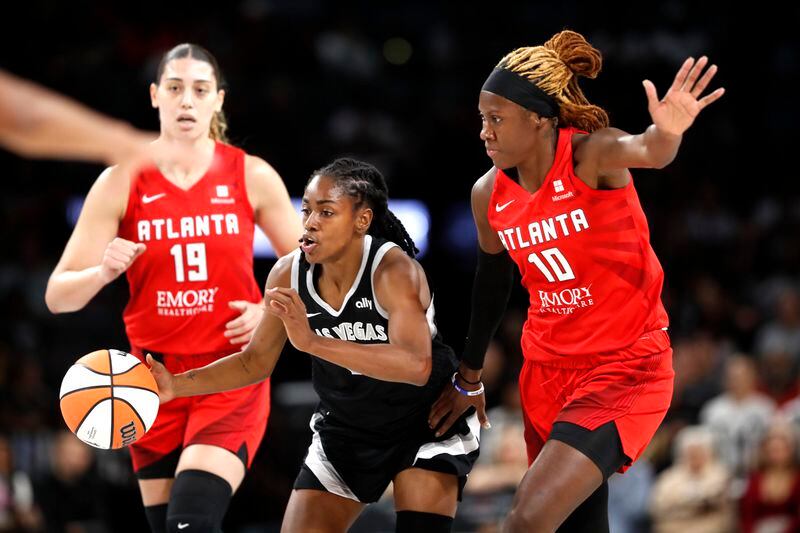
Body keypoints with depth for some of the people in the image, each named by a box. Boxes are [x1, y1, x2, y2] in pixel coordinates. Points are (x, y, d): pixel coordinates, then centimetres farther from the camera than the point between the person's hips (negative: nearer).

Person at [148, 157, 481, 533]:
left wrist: (312, 342, -52)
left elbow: (416, 366, -44)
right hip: (345, 429, 5)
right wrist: (177, 385, -11)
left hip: (426, 421, -5)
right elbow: (255, 362, 3)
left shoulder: (393, 270, -28)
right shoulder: (288, 275, -12)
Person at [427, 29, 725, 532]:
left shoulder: (591, 156, -18)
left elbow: (646, 151, -41)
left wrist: (666, 135, -65)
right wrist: (470, 378, 25)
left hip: (626, 370, -7)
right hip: (547, 372, 7)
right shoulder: (489, 194, 0)